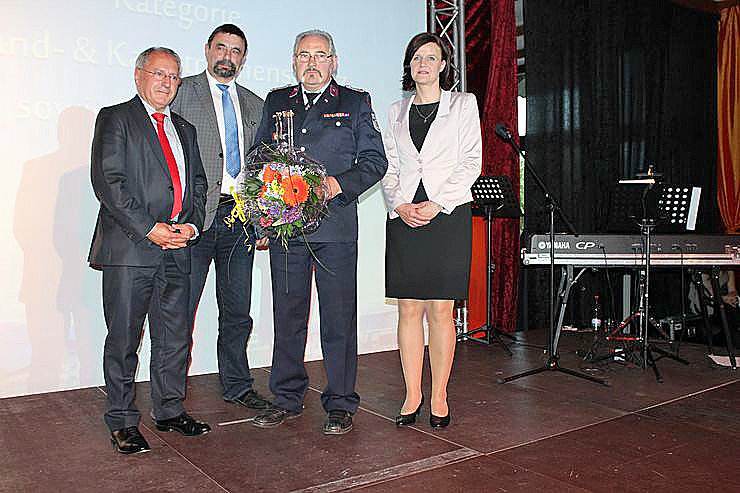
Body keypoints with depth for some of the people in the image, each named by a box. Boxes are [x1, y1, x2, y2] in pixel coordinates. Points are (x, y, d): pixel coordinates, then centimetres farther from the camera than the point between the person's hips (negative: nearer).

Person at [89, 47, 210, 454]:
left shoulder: (184, 129, 21)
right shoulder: (115, 118, 2)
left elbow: (198, 183, 18)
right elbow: (107, 180, -9)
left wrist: (192, 225, -1)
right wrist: (150, 229, -15)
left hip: (177, 248, 6)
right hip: (129, 247, -5)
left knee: (175, 336, 10)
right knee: (123, 339, 1)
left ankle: (169, 411, 25)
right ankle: (122, 421, 14)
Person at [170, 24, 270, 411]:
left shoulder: (255, 105, 16)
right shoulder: (182, 93, 3)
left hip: (240, 217, 5)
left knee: (237, 312, 13)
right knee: (180, 310, 2)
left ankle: (237, 385, 28)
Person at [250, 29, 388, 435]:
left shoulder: (355, 103, 9)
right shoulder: (276, 102, 17)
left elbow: (375, 161, 5)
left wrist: (338, 185, -12)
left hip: (335, 225, -3)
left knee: (339, 319, 0)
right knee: (287, 316, 9)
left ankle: (340, 404, 11)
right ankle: (287, 398, 22)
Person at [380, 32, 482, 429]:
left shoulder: (463, 104, 9)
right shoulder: (396, 111, 17)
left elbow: (471, 162, 0)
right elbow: (388, 167, 12)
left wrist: (437, 204, -11)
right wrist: (399, 206, -6)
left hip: (448, 214, -2)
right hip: (404, 217, 3)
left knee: (440, 310, -2)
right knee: (409, 310, 2)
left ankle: (439, 397, 9)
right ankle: (412, 395, 12)